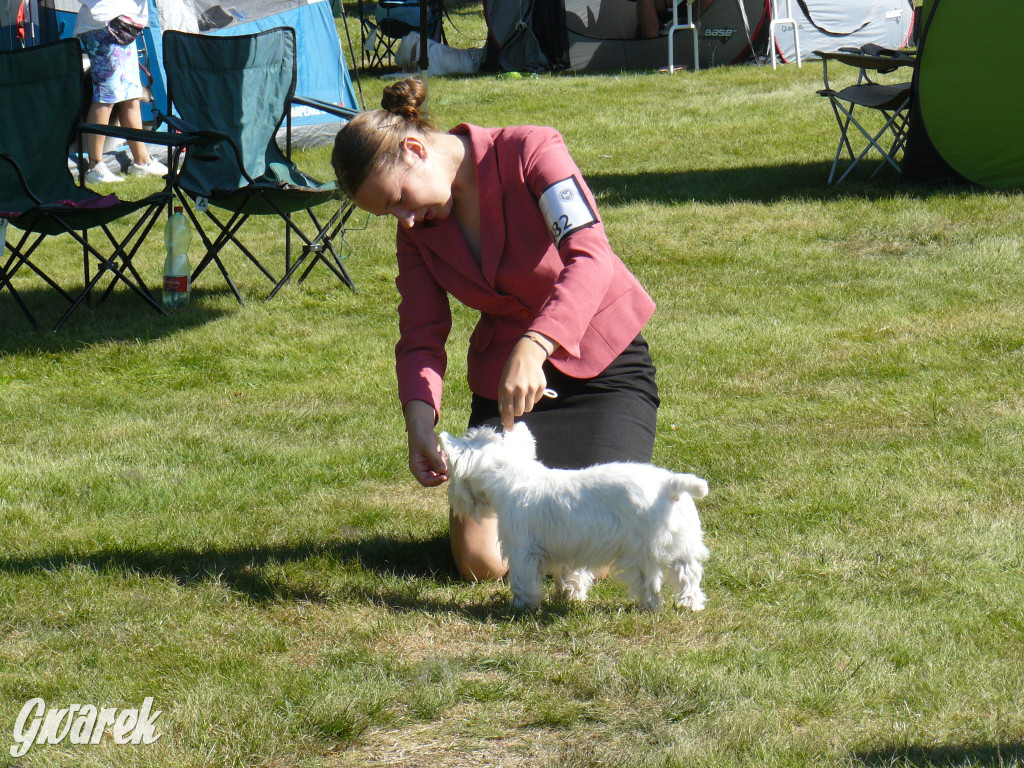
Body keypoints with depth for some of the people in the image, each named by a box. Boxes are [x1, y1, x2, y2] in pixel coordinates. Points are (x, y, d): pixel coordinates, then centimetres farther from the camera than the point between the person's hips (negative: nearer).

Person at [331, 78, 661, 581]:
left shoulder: (530, 152, -17)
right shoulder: (419, 230, 1)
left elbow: (590, 259, -30)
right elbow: (420, 337, -3)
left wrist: (533, 348, -44)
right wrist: (420, 419, -24)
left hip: (604, 367, -4)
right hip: (502, 376, 5)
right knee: (481, 561, -13)